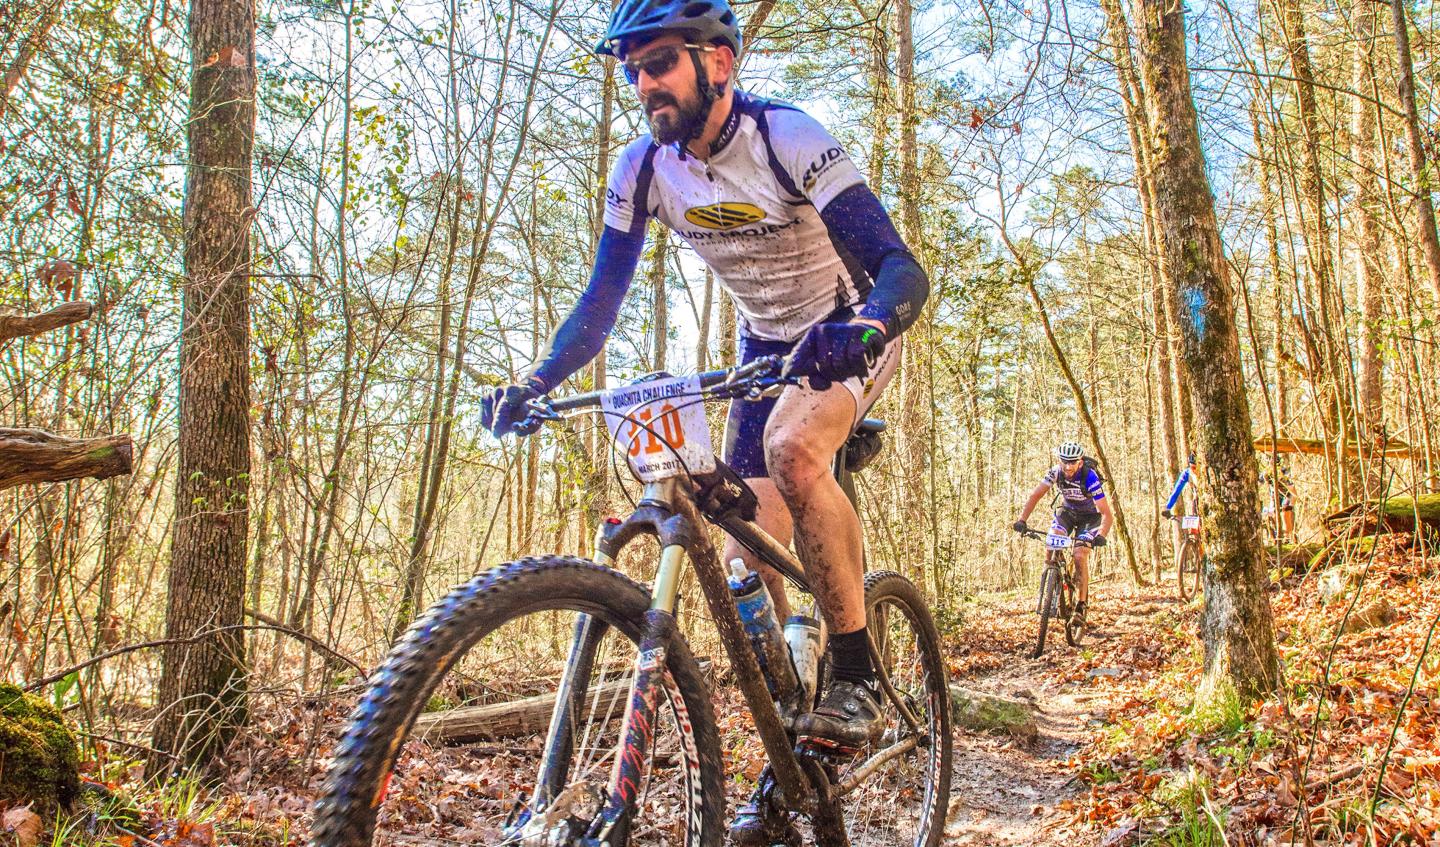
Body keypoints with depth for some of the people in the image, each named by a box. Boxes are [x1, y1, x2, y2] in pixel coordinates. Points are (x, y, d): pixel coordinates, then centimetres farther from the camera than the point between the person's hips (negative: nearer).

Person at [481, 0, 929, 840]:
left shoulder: (787, 138, -25)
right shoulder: (644, 170, -10)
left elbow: (904, 268, -33)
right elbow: (602, 302, -6)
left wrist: (863, 329, -54)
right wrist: (534, 383, -21)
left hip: (854, 332, -5)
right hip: (766, 344, 6)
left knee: (791, 449, -37)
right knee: (749, 555, -1)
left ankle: (858, 676, -19)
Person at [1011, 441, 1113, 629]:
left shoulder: (1090, 477, -33)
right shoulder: (1055, 472, -23)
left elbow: (1107, 514, -35)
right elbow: (1035, 496, -20)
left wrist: (1101, 535, -52)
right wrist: (1022, 520, -33)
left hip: (1090, 516, -3)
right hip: (1067, 511, 3)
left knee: (1080, 555, -20)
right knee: (1053, 537, -25)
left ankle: (1081, 606, -9)